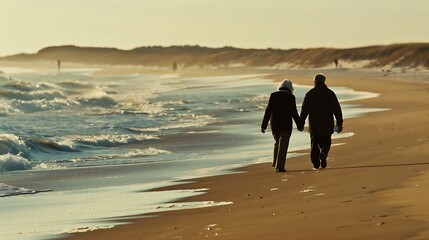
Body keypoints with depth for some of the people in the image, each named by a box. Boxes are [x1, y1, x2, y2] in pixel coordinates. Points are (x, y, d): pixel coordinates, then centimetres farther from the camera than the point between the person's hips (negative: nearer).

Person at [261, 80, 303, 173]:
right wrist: (300, 125, 4)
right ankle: (279, 166, -6)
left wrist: (264, 125, 1)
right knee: (283, 145, 0)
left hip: (274, 124, 3)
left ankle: (275, 163, 22)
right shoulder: (290, 97, -7)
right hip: (286, 125, -3)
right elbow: (294, 113, -7)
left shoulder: (273, 95, 0)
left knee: (277, 143, 24)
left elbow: (268, 111, -2)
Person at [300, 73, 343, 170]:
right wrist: (339, 123, 0)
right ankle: (323, 153, -18)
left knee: (315, 143, 9)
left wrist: (301, 123, 6)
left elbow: (304, 110, 1)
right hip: (327, 124, 0)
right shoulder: (330, 93, 0)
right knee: (326, 143, 12)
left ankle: (316, 164, 3)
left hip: (314, 124, 0)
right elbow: (337, 109, -3)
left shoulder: (309, 94, 1)